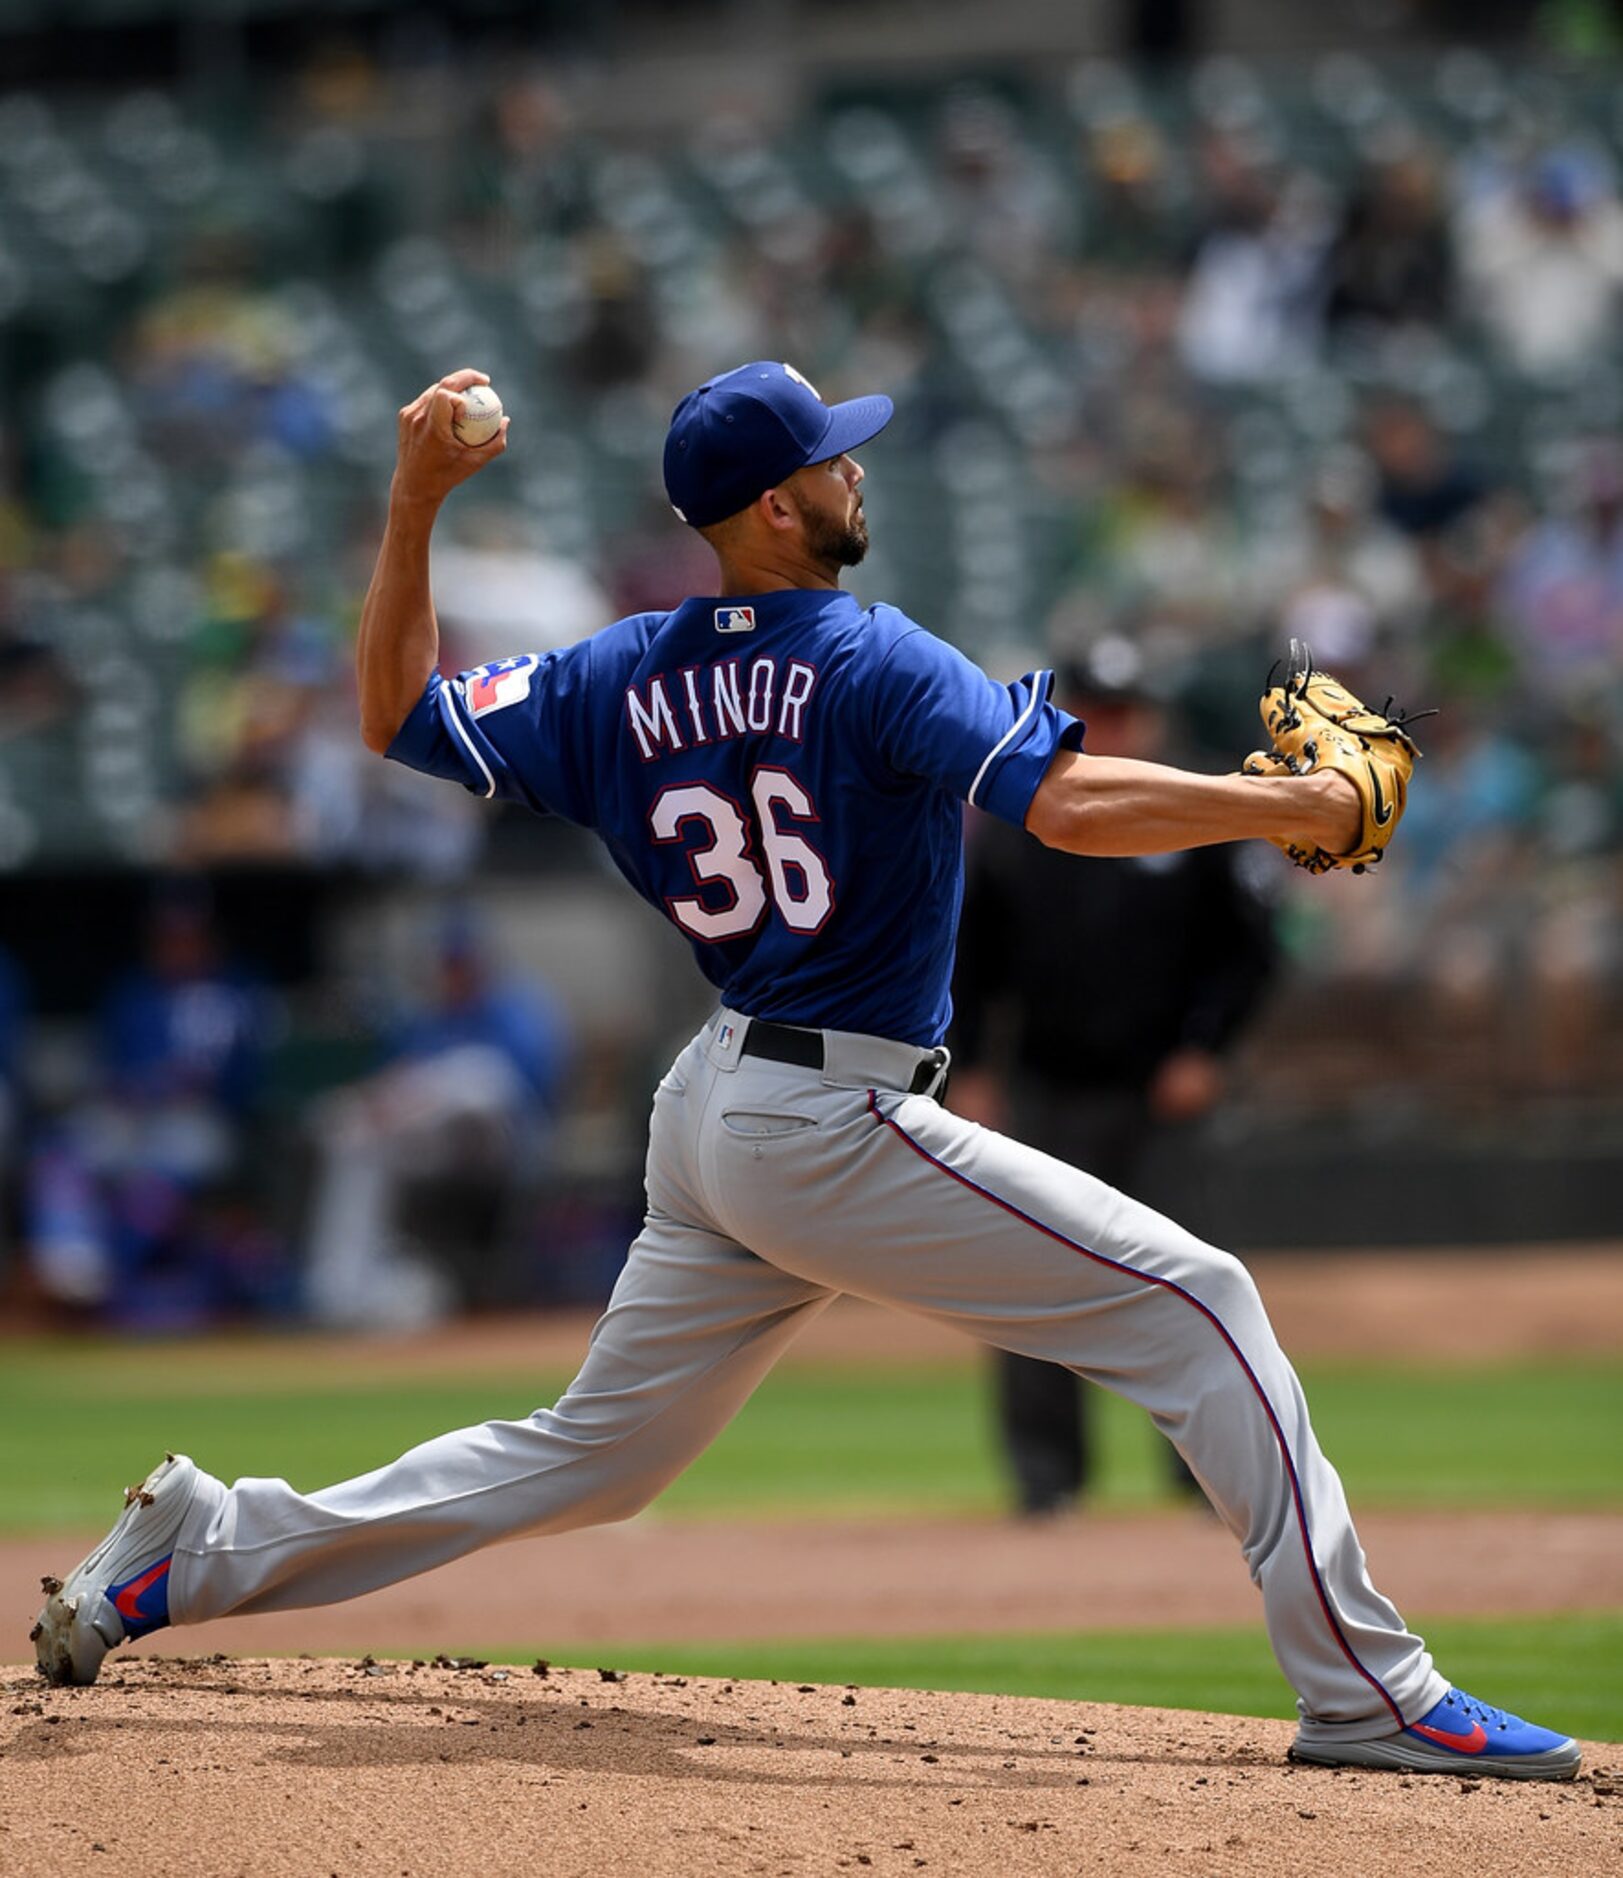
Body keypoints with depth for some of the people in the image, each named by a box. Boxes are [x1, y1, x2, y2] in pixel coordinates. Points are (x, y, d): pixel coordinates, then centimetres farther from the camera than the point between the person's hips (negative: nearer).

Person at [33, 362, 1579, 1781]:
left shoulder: (623, 680, 7)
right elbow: (1074, 804, -25)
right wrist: (1306, 805, -19)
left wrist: (414, 503, 13)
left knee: (593, 1454, 18)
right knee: (1194, 1302, -6)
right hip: (840, 1123, -8)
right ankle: (1362, 1691, -10)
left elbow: (398, 715, 16)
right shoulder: (867, 662, -14)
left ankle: (213, 1547, 14)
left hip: (714, 1115, 8)